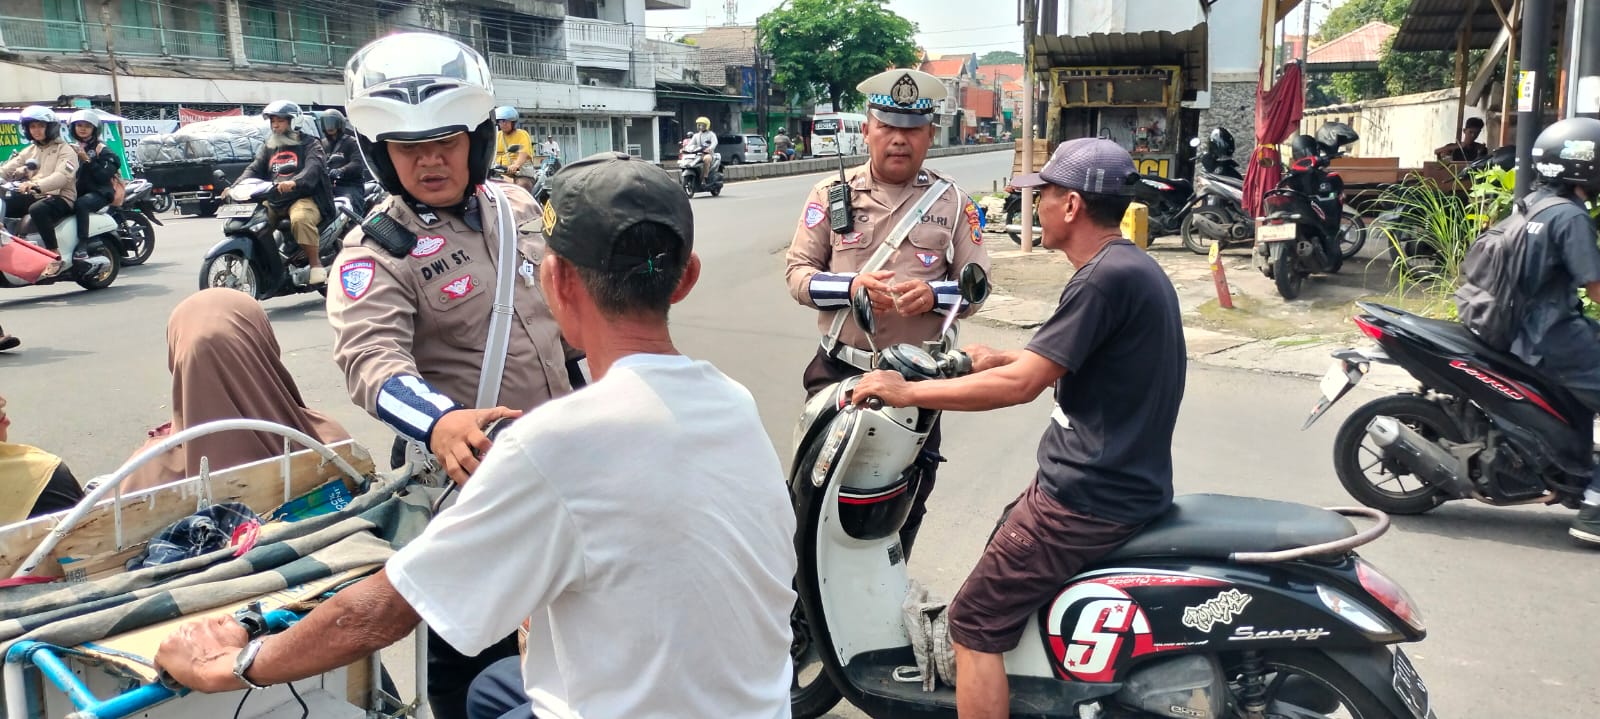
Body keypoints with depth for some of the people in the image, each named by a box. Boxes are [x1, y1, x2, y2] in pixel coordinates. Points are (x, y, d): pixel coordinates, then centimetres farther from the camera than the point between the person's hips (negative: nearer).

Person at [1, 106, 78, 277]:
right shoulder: (29, 151, 21)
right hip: (33, 196, 7)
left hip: (60, 197, -7)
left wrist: (36, 185, -38)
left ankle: (57, 258, -35)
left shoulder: (65, 150, -1)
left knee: (37, 209, -38)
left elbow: (62, 176, -21)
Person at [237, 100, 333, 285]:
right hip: (273, 201, 7)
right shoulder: (268, 146, 22)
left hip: (303, 198, -7)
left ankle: (316, 264, -27)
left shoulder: (310, 144, 1)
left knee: (300, 219, -37)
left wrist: (294, 182, -39)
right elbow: (255, 169, 12)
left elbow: (313, 168, -18)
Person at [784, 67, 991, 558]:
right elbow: (798, 272, 1)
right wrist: (851, 286, -19)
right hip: (838, 370, -1)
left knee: (907, 502, 12)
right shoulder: (832, 193, 4)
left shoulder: (952, 203, 5)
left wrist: (933, 294, -19)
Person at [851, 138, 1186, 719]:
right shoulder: (1134, 267, 11)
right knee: (1002, 554, 27)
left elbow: (1022, 385, -24)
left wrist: (909, 392, -17)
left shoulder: (1106, 278, -21)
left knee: (975, 623, -6)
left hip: (1089, 498, -10)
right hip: (1119, 480, 11)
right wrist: (999, 360, 18)